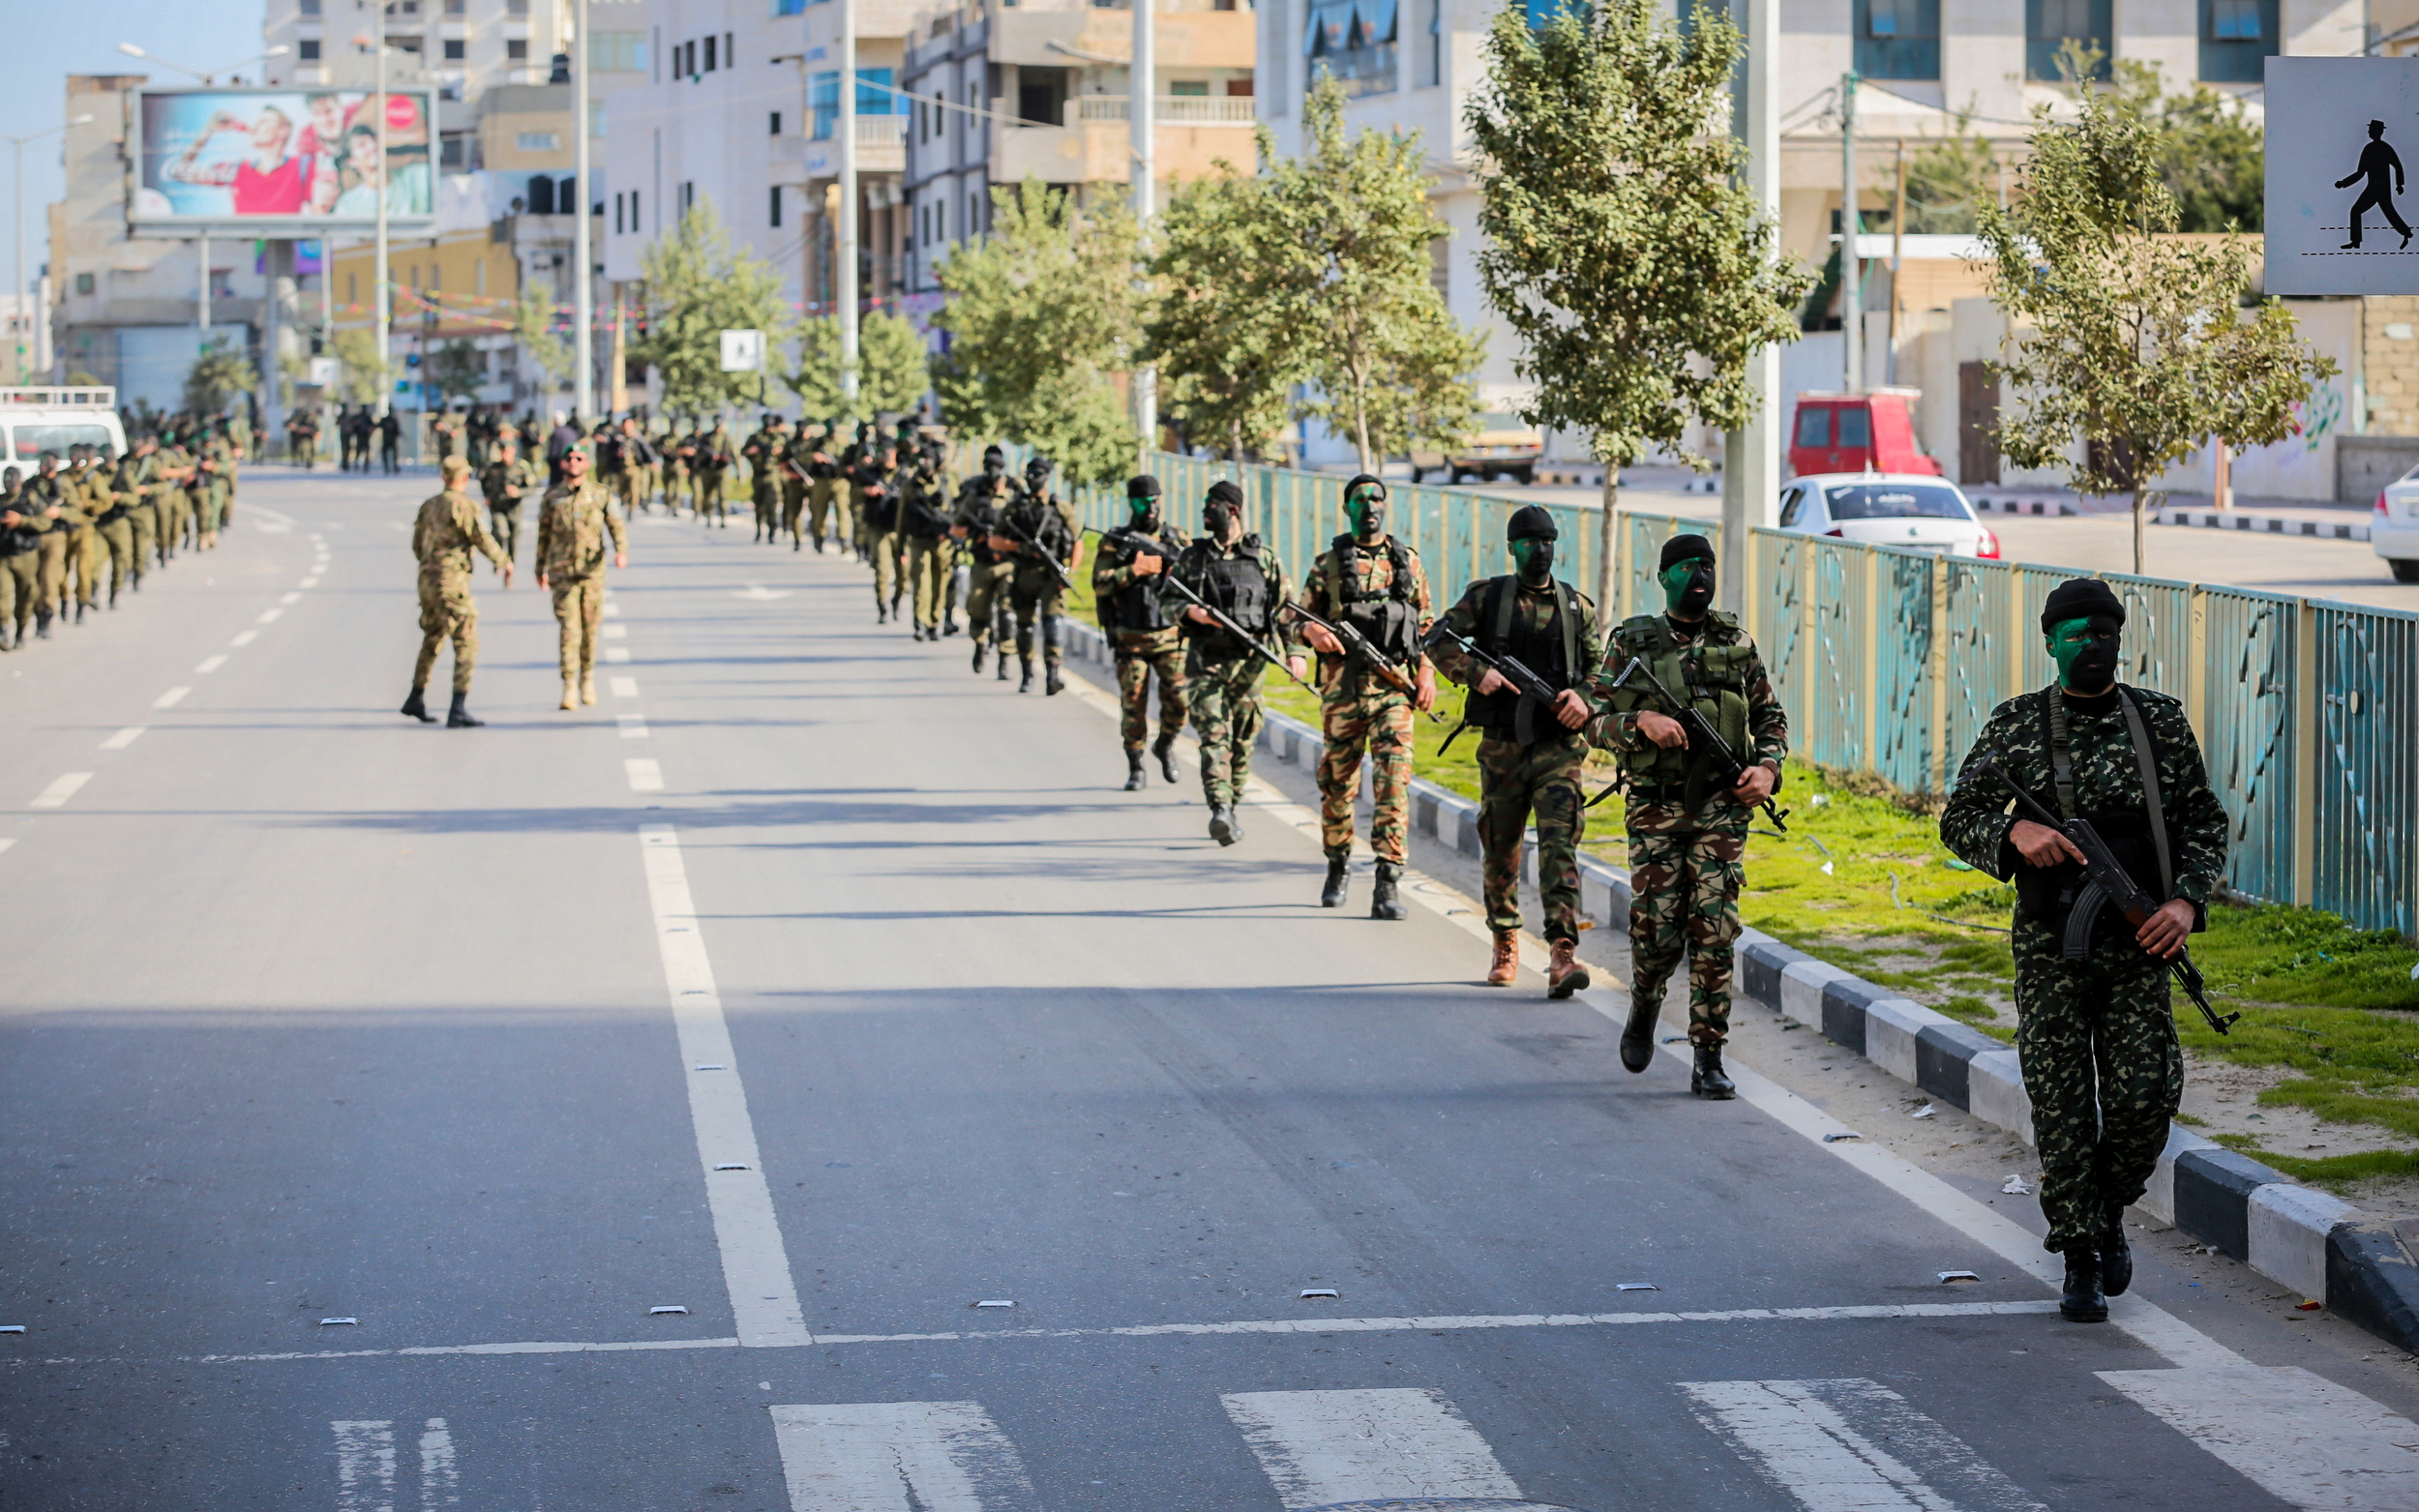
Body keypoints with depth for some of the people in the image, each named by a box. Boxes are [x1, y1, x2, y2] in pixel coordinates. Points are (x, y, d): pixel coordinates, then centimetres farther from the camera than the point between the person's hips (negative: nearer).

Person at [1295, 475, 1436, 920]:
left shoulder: (1407, 561, 11)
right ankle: (1337, 870, 28)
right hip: (1341, 686, 0)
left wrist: (1427, 673, 3)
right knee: (1338, 783, 8)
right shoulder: (1329, 563, 7)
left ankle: (1388, 885, -13)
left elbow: (1426, 625, 15)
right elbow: (1300, 619, 9)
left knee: (1393, 781, -11)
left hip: (1394, 686, 0)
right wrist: (1311, 631, -14)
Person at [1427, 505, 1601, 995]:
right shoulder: (1486, 597, 5)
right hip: (1502, 744, 1)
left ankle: (1563, 953, -23)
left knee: (1559, 845, -14)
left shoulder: (1577, 606, 8)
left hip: (1558, 747, -1)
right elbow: (1439, 640, 1)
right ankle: (1505, 943, 30)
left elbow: (1601, 669, 12)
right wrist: (1477, 673, -15)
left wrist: (1583, 697, -10)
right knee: (1500, 849, 11)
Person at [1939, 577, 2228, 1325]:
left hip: (2138, 943, 1)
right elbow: (1959, 821, 3)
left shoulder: (2161, 720, 5)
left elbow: (2206, 821, 10)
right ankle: (2080, 1260, 7)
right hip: (2051, 945, -1)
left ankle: (2110, 1212, 21)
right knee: (2063, 1107, -3)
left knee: (2144, 1096, -7)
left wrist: (2187, 901, -6)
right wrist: (2015, 833, -18)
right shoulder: (2017, 724, 1)